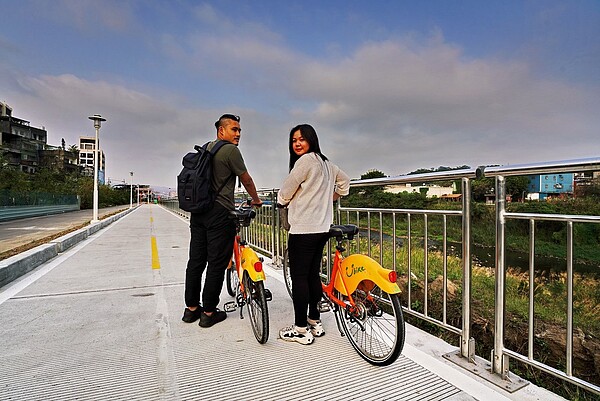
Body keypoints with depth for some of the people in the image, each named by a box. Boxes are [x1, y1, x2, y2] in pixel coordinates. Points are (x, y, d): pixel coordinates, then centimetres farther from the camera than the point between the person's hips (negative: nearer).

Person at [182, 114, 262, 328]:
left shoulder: (205, 149, 17)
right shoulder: (231, 150, -8)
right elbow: (247, 181, -2)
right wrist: (256, 200, 16)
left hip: (197, 211, 9)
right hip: (219, 213, -8)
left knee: (196, 261, 13)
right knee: (217, 263, 1)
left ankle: (191, 309, 25)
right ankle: (209, 313, 11)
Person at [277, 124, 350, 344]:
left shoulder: (305, 160, -11)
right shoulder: (326, 163, 16)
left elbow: (284, 194, -7)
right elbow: (344, 181, 31)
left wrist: (282, 200, 14)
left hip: (303, 228, -9)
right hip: (322, 228, 9)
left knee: (299, 277, -1)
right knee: (313, 275, 15)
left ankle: (301, 329, 8)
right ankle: (315, 322, 26)